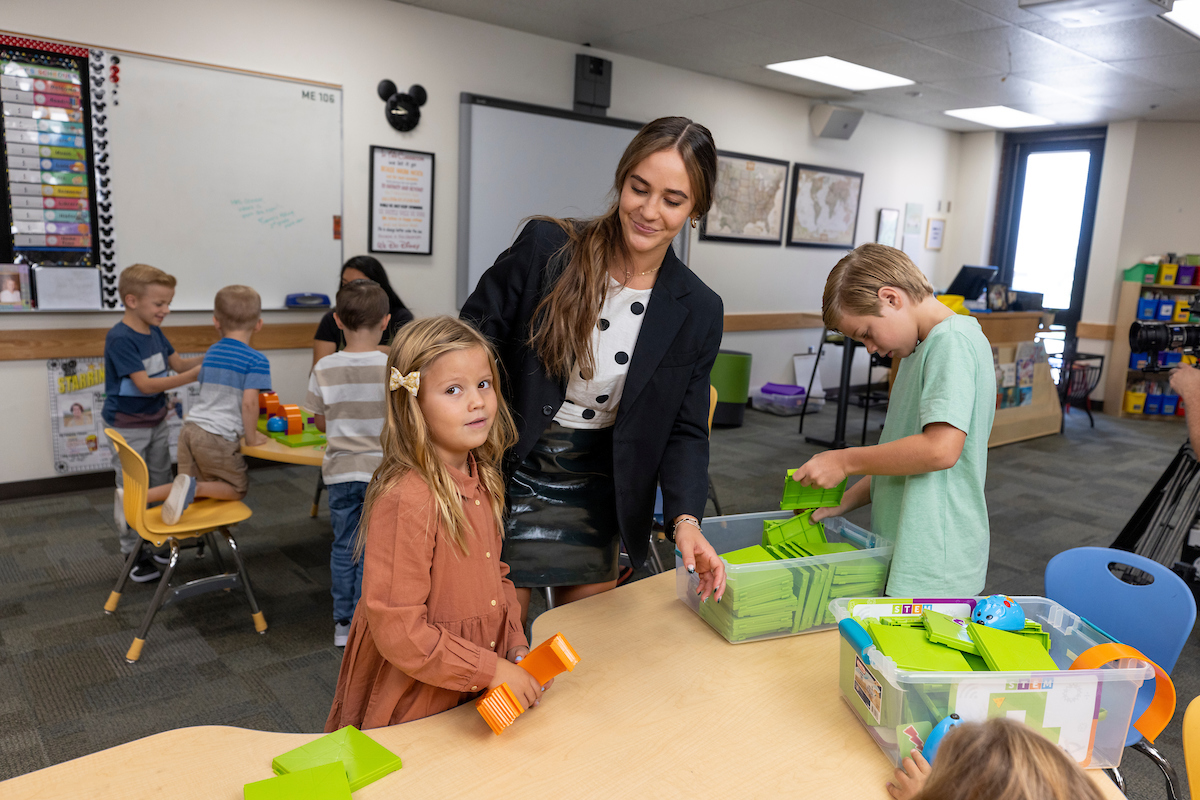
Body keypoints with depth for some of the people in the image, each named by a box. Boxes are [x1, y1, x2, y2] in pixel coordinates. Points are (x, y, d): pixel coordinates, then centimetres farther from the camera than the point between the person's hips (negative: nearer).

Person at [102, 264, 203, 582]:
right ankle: (133, 552, 18)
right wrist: (193, 375, -32)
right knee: (130, 490, 5)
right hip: (128, 427, -8)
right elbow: (145, 384, -27)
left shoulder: (154, 331, 1)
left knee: (163, 485, 17)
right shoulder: (120, 338, -23)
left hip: (155, 421, 8)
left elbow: (178, 363, 8)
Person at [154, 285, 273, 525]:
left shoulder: (212, 352, 16)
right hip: (218, 437, -7)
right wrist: (252, 438, -4)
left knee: (191, 485, 22)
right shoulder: (257, 360, -8)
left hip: (190, 427, 7)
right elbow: (249, 402, -17)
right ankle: (193, 488, -14)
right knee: (237, 489, 12)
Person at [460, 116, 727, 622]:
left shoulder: (698, 312, -4)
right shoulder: (545, 247, -11)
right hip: (504, 476, -2)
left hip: (594, 496, 3)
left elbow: (685, 430, 1)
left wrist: (685, 519, -15)